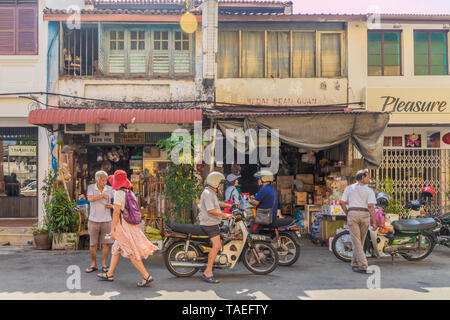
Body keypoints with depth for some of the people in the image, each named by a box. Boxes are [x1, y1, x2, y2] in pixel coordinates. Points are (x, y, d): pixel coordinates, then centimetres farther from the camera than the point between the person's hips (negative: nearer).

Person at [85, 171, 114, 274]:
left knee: (105, 243, 3)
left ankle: (104, 265, 15)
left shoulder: (110, 189, -3)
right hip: (93, 220, -1)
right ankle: (93, 265, 18)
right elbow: (90, 199, -23)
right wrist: (103, 195, -24)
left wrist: (112, 206, -13)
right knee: (92, 244, 4)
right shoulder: (91, 187, -5)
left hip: (106, 220, 1)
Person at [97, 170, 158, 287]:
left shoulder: (119, 193, -12)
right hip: (132, 226, 8)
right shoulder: (130, 193, 11)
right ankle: (109, 274, 27)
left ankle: (147, 276, -8)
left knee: (132, 254, -6)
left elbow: (116, 212, -17)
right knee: (116, 249, 19)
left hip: (123, 227, -8)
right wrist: (138, 226, 18)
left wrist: (112, 230, -15)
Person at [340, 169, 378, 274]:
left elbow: (342, 203, 3)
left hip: (352, 214, 0)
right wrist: (374, 222, -8)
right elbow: (371, 206, -9)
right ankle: (355, 263, 23)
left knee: (356, 241, -3)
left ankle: (363, 266, -11)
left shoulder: (349, 188, 9)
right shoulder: (369, 190, 2)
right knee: (361, 241, 14)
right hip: (365, 214, 0)